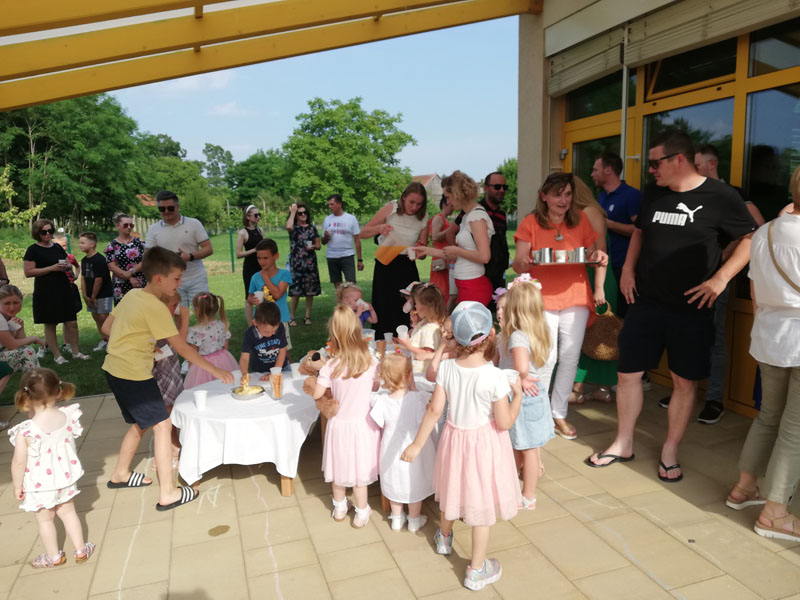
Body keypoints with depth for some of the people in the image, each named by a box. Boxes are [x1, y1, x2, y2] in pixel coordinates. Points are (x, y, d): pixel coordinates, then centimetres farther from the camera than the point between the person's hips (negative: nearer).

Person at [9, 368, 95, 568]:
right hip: (65, 476, 4)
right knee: (68, 512, 24)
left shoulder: (26, 432, -29)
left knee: (45, 520, 19)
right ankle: (81, 550, 35)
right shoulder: (67, 416, -17)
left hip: (39, 484, -4)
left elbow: (19, 463, -21)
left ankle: (54, 556, 37)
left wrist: (17, 486, -4)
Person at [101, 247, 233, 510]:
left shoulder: (132, 295, 7)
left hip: (115, 370, 9)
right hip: (134, 374, -9)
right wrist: (215, 370, -11)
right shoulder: (156, 307, -18)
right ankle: (167, 493, -1)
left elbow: (106, 327, 13)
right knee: (162, 425, -4)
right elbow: (182, 348, -16)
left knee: (140, 423, 23)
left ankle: (120, 474, 39)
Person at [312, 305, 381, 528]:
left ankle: (340, 507, 42)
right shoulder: (371, 362, -15)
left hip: (339, 424, 0)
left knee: (339, 467, 21)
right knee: (359, 470, 15)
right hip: (363, 423, 0)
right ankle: (361, 513, 31)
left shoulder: (331, 366, -20)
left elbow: (316, 394, -12)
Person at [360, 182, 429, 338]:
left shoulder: (423, 218, 1)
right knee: (383, 311, 0)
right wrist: (379, 228, -24)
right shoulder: (391, 208, -7)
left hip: (407, 267, 2)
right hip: (385, 266, -2)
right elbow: (362, 233, -5)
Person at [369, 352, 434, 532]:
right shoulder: (417, 398, -27)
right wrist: (413, 389, -14)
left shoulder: (382, 401, -21)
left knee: (395, 483, 25)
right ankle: (414, 521, 39)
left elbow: (381, 425, -8)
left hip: (391, 449, 2)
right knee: (415, 484, 21)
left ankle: (397, 519, 43)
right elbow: (425, 420, -11)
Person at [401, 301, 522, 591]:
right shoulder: (494, 376, -26)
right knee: (481, 506, 13)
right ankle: (476, 571, 30)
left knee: (452, 490, 29)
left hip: (454, 438, 4)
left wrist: (417, 444, -1)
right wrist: (518, 394, -5)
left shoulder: (446, 367, -15)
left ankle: (444, 537, 57)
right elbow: (505, 422, -19)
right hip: (483, 444, -4)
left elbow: (434, 409, -11)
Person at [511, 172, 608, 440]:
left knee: (570, 358, 6)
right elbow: (518, 264, -3)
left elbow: (594, 254, 13)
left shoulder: (580, 220, 7)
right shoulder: (531, 223, 0)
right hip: (542, 299, -3)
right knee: (546, 359, -5)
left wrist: (599, 288, -7)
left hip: (576, 298, 3)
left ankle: (559, 413, 21)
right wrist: (523, 262, -26)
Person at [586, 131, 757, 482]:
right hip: (645, 303, 4)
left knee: (685, 381, 7)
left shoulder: (720, 196, -7)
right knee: (628, 373, 6)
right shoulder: (652, 193, 6)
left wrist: (720, 278, -14)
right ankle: (623, 445, 24)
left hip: (691, 308, -3)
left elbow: (751, 239, -3)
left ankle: (669, 453, 25)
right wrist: (628, 268, 7)